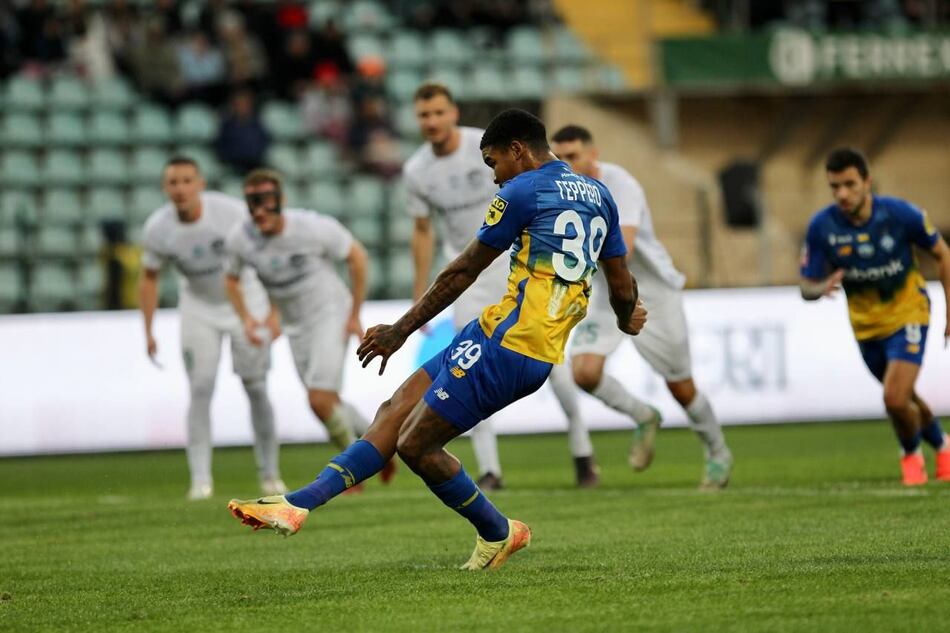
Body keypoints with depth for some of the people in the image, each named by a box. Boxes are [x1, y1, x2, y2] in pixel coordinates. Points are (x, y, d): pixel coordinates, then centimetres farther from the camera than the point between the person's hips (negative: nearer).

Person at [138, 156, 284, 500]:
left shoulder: (231, 211, -26)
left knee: (256, 389, 0)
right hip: (199, 309, 1)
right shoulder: (157, 229, -17)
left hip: (245, 301, -1)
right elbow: (149, 278, -1)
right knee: (200, 390, -10)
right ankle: (200, 478, -8)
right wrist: (148, 332, -5)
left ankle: (269, 472, 14)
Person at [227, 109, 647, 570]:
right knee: (395, 412, 6)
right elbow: (623, 287, 21)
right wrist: (626, 320, 45)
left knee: (415, 446, -3)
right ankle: (299, 503, -2)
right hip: (543, 356, 9)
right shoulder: (598, 195, 16)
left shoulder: (522, 191, -7)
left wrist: (401, 330, 6)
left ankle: (499, 533, 15)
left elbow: (462, 273, -2)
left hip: (505, 340, -9)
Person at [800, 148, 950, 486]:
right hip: (866, 324, 3)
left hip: (907, 314, -3)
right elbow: (807, 287, -10)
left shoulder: (899, 214, -23)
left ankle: (911, 454, 14)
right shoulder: (822, 226, -18)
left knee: (895, 398, -18)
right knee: (904, 399, 18)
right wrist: (821, 288, -35)